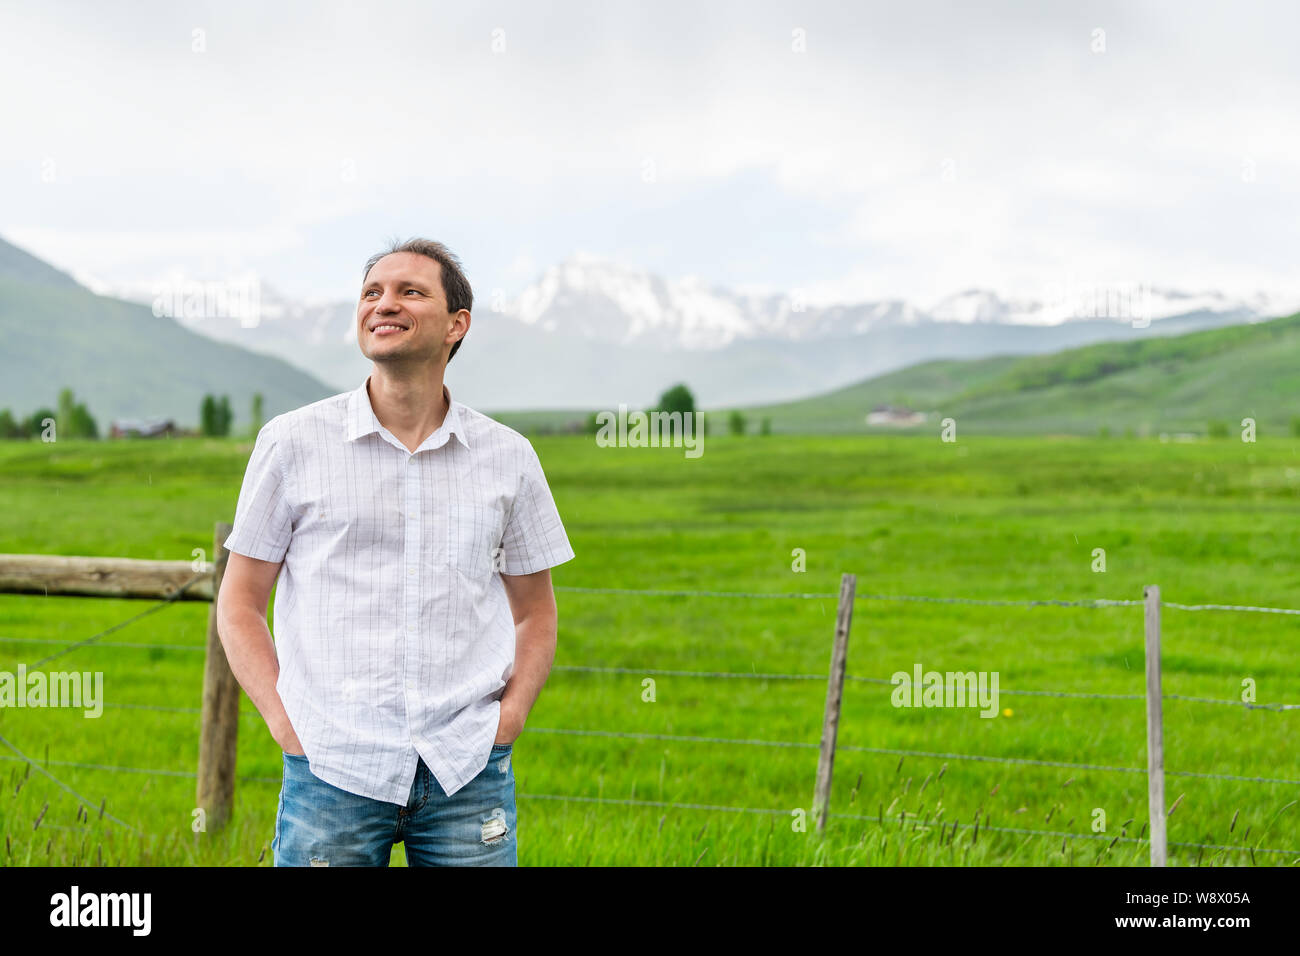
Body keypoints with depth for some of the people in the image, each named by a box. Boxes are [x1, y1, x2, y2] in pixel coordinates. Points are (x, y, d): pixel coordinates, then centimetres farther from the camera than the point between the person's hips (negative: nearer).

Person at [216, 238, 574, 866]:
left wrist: (509, 718, 2)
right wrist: (286, 724, -3)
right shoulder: (293, 442, 3)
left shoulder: (508, 456, 7)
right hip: (332, 771, -1)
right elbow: (239, 605, 7)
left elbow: (535, 613, 16)